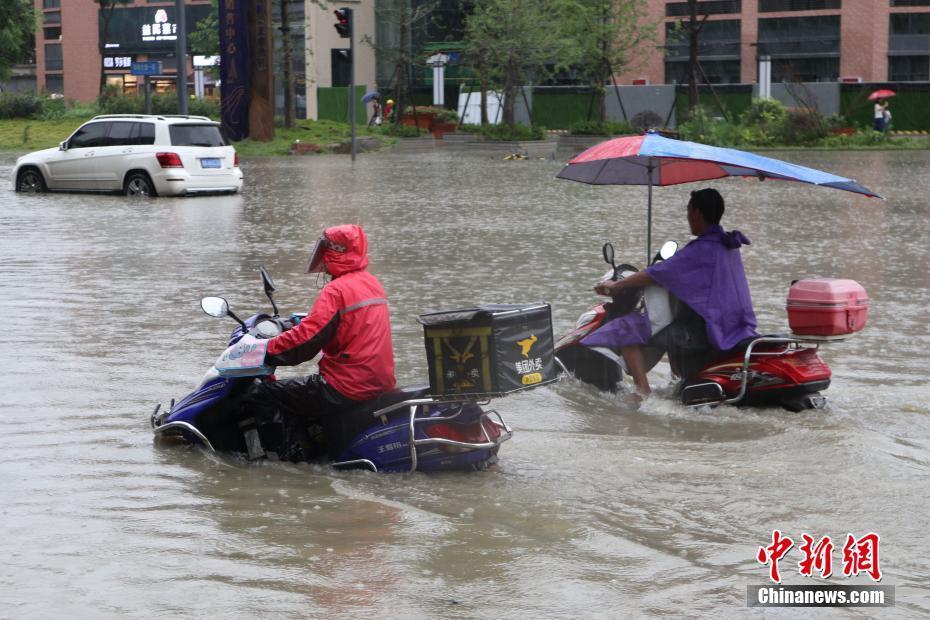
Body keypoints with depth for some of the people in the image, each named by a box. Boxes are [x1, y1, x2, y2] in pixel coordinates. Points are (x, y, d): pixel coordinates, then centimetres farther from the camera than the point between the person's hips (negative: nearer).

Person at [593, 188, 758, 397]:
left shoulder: (702, 250, -16)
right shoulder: (729, 245, 10)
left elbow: (655, 274, -12)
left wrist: (615, 286, 0)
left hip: (707, 331, -9)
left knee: (629, 327, -11)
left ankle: (643, 391, -21)